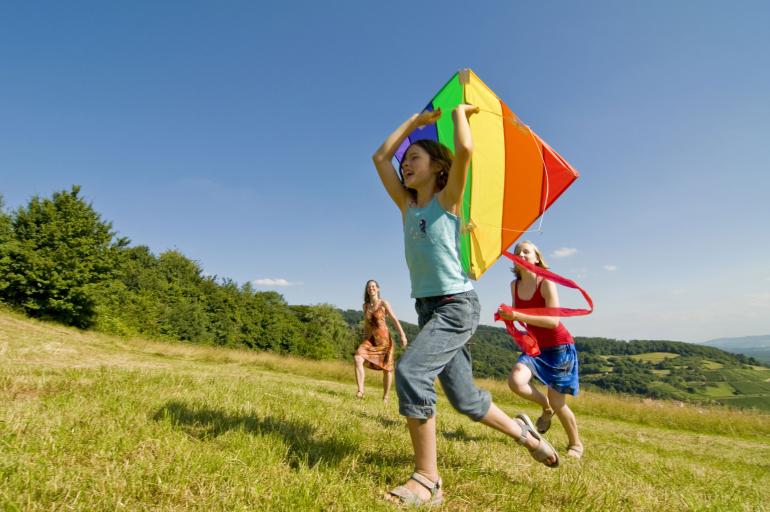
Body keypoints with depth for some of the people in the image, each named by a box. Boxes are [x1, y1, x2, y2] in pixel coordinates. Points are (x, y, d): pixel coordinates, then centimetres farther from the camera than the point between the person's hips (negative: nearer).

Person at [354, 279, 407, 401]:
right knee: (357, 358, -23)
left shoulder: (383, 303, -4)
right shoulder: (365, 305, 10)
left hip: (384, 338, -3)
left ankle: (386, 396, 18)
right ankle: (360, 390, -23)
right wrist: (364, 340, 19)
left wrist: (402, 334, -21)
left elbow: (394, 319, -11)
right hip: (370, 339, 3)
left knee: (387, 368, 2)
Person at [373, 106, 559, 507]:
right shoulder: (407, 206, 11)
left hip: (457, 305, -7)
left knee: (410, 371, -25)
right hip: (428, 308, 7)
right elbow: (381, 156, 12)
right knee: (463, 398, 12)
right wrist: (417, 120, 19)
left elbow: (464, 149, -20)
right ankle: (522, 432, 37)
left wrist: (460, 111, 0)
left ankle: (427, 481, -13)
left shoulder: (447, 199, -4)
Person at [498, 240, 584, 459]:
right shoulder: (514, 285, -1)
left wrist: (518, 316, -32)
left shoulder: (546, 283, -18)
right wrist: (507, 317, -10)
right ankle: (546, 407, 10)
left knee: (557, 402, 1)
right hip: (535, 345, 5)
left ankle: (576, 444, 30)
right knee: (515, 380, -22)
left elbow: (553, 321, -24)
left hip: (559, 347, -4)